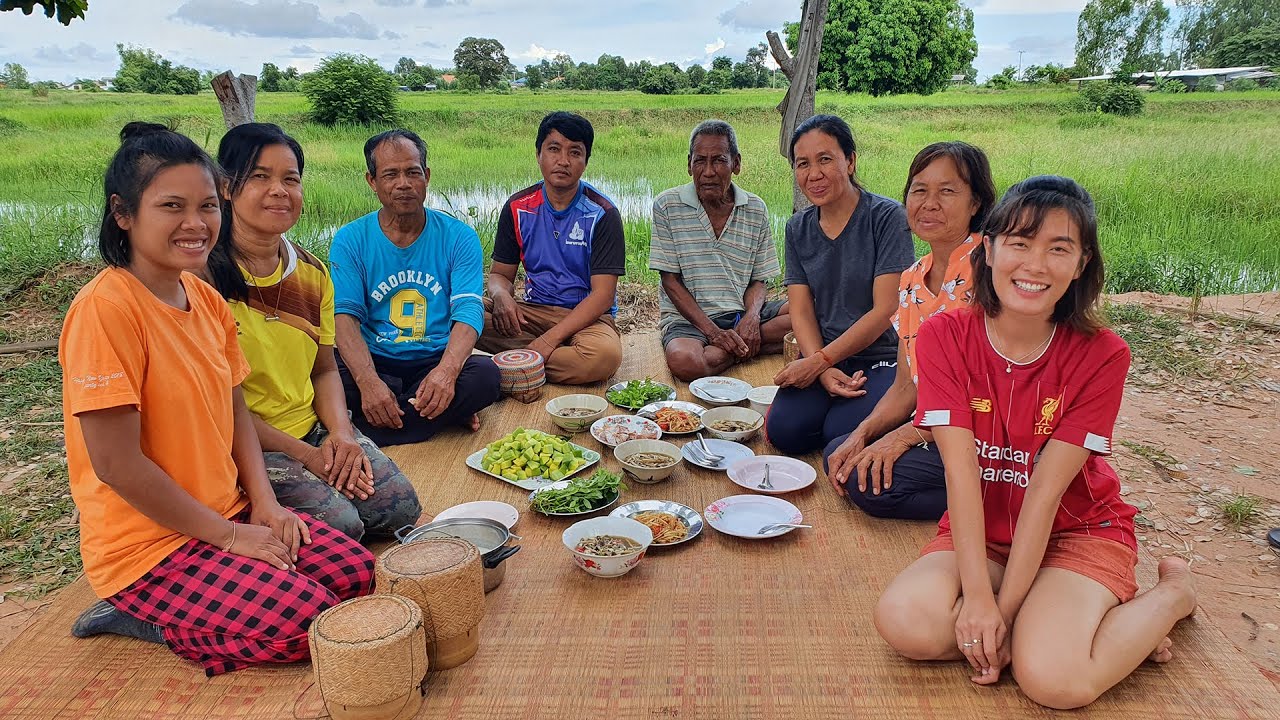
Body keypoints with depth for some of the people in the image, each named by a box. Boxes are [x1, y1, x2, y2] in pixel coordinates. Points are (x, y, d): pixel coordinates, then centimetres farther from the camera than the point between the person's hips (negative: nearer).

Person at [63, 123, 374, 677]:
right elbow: (116, 462, -22)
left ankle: (161, 613, 11)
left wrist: (263, 504, -2)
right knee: (309, 621, -19)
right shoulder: (105, 308, -21)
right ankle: (147, 618, 3)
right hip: (147, 543, -8)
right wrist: (227, 534, -15)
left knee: (360, 575, 0)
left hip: (230, 515, 8)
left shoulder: (206, 298, 3)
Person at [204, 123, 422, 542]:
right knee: (338, 521, -24)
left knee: (400, 506, -13)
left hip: (313, 429, 6)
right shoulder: (204, 272, -14)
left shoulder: (312, 273, 6)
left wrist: (342, 433, -8)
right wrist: (302, 453, -16)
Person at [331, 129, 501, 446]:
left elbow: (468, 311, -11)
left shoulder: (458, 236, 1)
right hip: (374, 363, 1)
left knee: (485, 374, -31)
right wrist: (369, 381, -29)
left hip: (437, 361, 0)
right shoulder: (350, 240, 3)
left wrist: (446, 370, -33)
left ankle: (364, 437, -20)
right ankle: (448, 412, -14)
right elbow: (345, 316, -9)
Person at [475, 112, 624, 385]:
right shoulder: (518, 207, 4)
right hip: (532, 311, 3)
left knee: (605, 355, -38)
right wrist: (501, 295, -19)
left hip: (586, 316, -3)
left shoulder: (602, 213, -8)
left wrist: (549, 339, -25)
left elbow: (602, 295, -13)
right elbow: (500, 273, 9)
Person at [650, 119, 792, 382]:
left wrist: (752, 317, -15)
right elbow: (670, 279, -5)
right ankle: (748, 348, -12)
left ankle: (735, 348, -16)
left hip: (742, 313, 3)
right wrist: (713, 331, -15)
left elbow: (759, 279, 9)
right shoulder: (667, 206, -3)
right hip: (688, 318, -3)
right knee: (684, 362, -37)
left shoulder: (756, 210, 6)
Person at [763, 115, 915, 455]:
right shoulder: (799, 228, 7)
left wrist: (819, 361, -16)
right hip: (826, 359, 4)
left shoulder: (887, 217, -9)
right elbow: (801, 311, 2)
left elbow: (886, 310, -13)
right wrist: (825, 372, -16)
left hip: (885, 357, -4)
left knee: (841, 433, -26)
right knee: (784, 430, -19)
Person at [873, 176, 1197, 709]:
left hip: (1078, 531, -1)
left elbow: (1046, 489, -18)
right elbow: (960, 466, -19)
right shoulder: (944, 337, -11)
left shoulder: (1101, 355, -14)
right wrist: (978, 595, -25)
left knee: (1052, 678, -27)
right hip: (979, 533, 2)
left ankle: (1171, 594, 2)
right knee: (904, 621, -27)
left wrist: (1004, 608, -21)